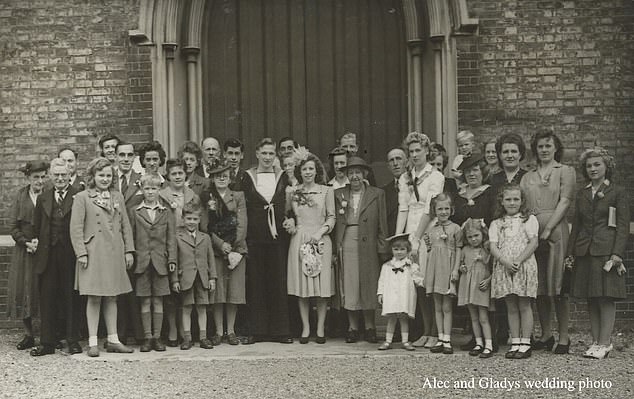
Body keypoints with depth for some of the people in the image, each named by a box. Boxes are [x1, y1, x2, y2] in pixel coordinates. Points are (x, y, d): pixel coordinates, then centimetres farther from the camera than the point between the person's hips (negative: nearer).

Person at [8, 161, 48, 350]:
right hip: (24, 251, 3)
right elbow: (12, 226, 3)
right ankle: (28, 335, 13)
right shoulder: (20, 195, 5)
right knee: (23, 291, 4)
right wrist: (27, 243, -9)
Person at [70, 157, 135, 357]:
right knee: (94, 298, -2)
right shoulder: (82, 197, -1)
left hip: (115, 254, 4)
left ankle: (113, 340, 15)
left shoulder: (117, 197, 13)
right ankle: (92, 342, 5)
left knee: (112, 297, 9)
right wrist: (81, 253, -11)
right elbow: (76, 228, -5)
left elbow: (126, 225, 13)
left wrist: (129, 250, 7)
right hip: (94, 253, -4)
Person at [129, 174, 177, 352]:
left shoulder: (166, 213, 9)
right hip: (142, 262, 0)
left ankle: (157, 337, 9)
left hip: (160, 262, 0)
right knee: (145, 301, 2)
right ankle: (147, 337, 9)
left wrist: (172, 259, -2)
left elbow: (171, 238, 6)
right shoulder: (135, 212, 7)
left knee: (158, 301, 3)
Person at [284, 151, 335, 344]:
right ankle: (305, 328, 9)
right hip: (299, 240, 1)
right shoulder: (292, 193, 8)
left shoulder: (326, 191, 5)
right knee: (301, 287, 1)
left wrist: (321, 231, -10)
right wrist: (289, 224, -4)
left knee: (322, 286, -1)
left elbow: (331, 217, 4)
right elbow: (286, 215, 17)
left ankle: (320, 328, 7)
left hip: (321, 240, -1)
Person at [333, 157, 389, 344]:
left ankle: (370, 327, 14)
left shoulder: (377, 194, 6)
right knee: (348, 286, 2)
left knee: (368, 285, 2)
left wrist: (383, 249, -1)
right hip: (346, 245, 1)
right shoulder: (338, 194, 10)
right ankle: (352, 327, 11)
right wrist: (335, 248, -1)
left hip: (368, 245, -1)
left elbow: (382, 224, 5)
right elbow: (334, 223, 8)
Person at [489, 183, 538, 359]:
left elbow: (533, 243, -4)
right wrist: (505, 261, -15)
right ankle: (515, 343, 13)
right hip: (504, 267, 3)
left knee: (524, 305, 0)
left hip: (524, 266, -3)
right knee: (511, 307, 7)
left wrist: (518, 260, -15)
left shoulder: (529, 220, 5)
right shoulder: (496, 224, 12)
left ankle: (525, 344, 4)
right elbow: (493, 247, 2)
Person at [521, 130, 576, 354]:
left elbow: (565, 202, -4)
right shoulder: (528, 177, 19)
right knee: (539, 287, 6)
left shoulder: (566, 172, 6)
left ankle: (563, 337, 2)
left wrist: (547, 230, -13)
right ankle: (546, 335, 14)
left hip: (556, 231, -4)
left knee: (558, 286, -4)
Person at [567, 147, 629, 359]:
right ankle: (595, 341, 14)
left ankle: (604, 343, 0)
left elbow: (623, 226, -4)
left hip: (606, 252, -5)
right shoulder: (582, 194, 15)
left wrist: (617, 253, -13)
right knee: (591, 300, 7)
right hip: (584, 252, 5)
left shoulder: (618, 193, 1)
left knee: (606, 298, -4)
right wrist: (570, 252, 11)